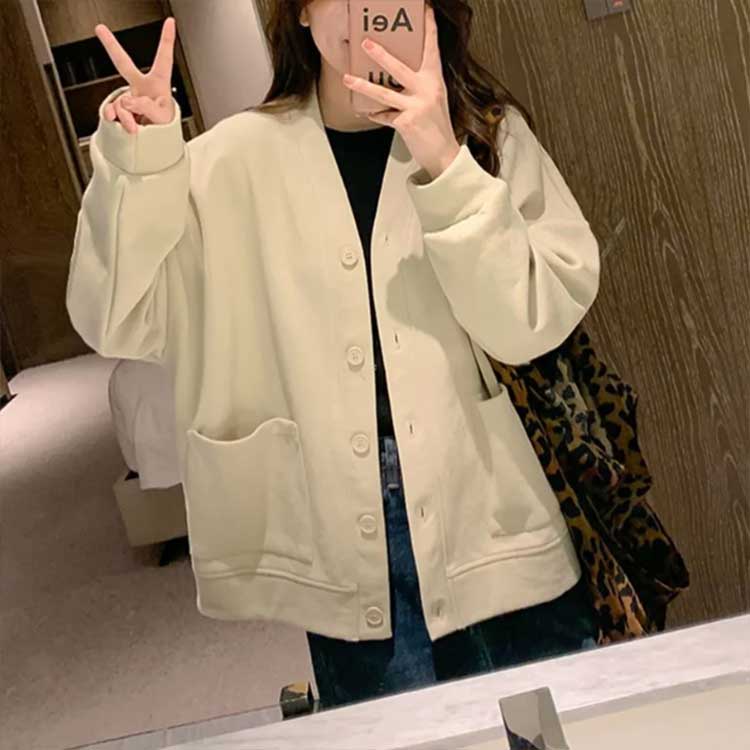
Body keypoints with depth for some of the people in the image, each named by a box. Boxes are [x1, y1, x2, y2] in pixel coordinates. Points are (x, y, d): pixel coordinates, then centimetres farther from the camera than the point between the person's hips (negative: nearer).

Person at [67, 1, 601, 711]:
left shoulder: (490, 132, 1)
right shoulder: (239, 158, -1)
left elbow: (532, 323, -10)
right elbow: (121, 324, -4)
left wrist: (445, 165, -21)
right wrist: (138, 164, -17)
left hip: (493, 522, 1)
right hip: (345, 546, 0)